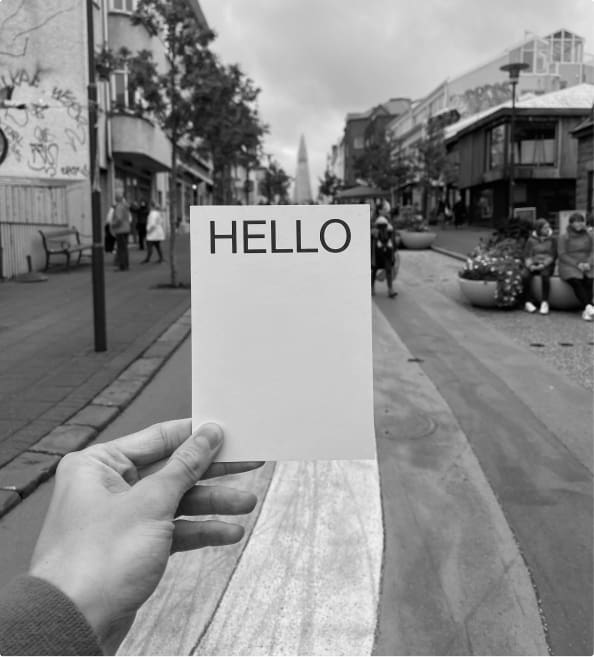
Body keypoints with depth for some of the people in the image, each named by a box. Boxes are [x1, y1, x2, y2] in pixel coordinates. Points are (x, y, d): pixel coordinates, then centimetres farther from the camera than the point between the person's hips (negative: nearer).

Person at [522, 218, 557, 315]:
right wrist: (530, 265, -18)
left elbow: (553, 256, -1)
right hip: (533, 265, 1)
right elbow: (527, 255, 4)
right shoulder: (531, 240, 8)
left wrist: (543, 265, -18)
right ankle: (529, 301, -24)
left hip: (547, 266, -1)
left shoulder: (551, 240, 6)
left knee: (545, 275, -36)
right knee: (525, 276, -32)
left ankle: (545, 303, -34)